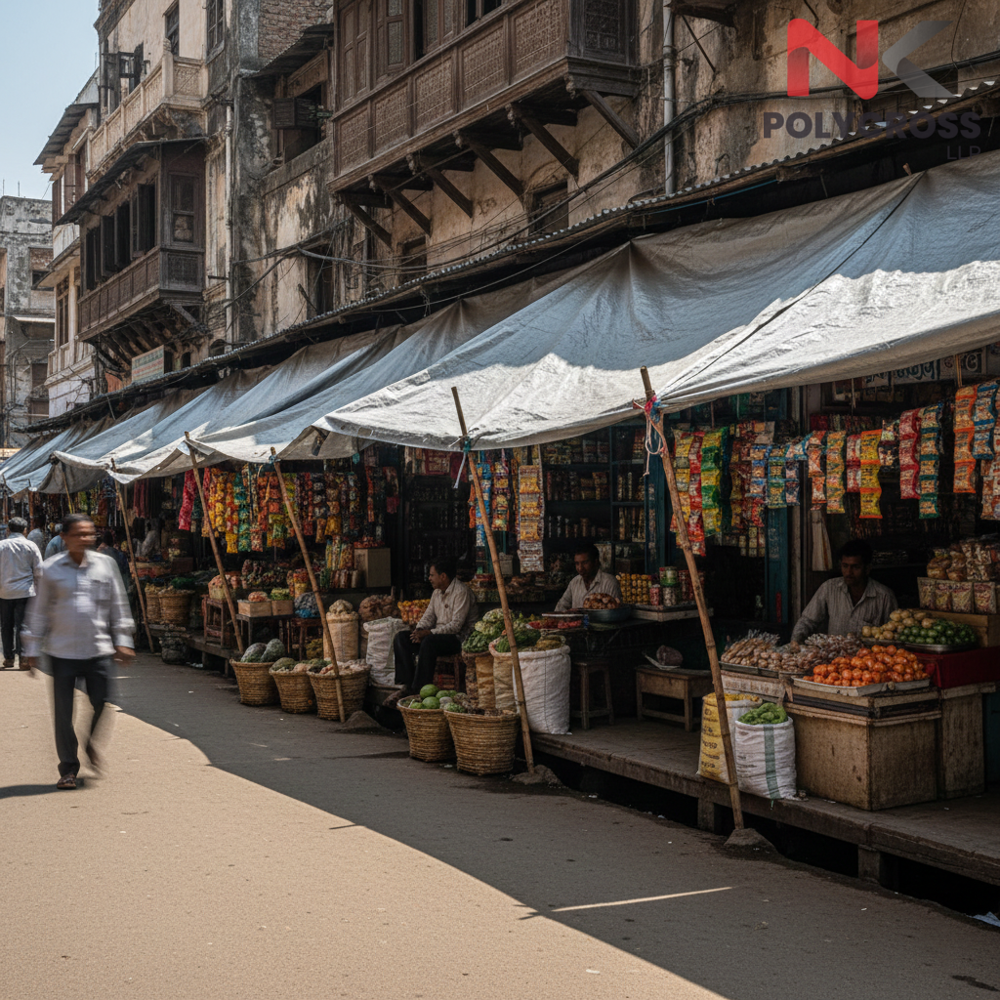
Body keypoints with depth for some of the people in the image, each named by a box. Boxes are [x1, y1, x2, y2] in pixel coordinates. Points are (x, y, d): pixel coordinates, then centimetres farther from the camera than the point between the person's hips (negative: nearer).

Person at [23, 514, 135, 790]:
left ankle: (92, 745, 33)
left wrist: (123, 641, 8)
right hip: (63, 651, -1)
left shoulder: (106, 565, 4)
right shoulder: (51, 569, 0)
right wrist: (33, 648, 5)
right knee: (64, 713, 2)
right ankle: (68, 768, 15)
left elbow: (118, 606, 11)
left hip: (99, 650, 1)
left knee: (103, 706, 2)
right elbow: (38, 611, 6)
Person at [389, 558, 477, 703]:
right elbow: (428, 615, 14)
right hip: (438, 634, 9)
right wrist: (419, 630, -9)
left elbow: (456, 625, -22)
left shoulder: (461, 592, -15)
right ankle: (408, 685, -15)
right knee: (401, 638, -8)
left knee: (428, 642, -37)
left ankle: (419, 689, -31)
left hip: (459, 637, -9)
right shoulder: (437, 592, 13)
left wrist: (429, 633, -26)